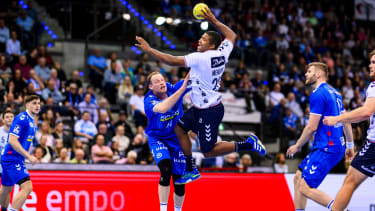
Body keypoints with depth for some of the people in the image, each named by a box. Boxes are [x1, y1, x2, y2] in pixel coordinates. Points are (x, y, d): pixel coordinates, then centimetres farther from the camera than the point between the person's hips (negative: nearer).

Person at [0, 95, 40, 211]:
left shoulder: (31, 121, 15)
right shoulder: (21, 118, -15)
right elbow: (12, 140, -22)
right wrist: (29, 156, -23)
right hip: (12, 158, -10)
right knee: (27, 187, -21)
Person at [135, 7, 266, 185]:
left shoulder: (200, 58, -23)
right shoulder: (222, 54, -2)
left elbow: (173, 61, -22)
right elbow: (231, 36, 18)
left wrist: (148, 49, -15)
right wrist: (214, 21, 20)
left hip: (209, 112, -9)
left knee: (208, 151, 1)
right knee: (179, 128, 14)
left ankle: (247, 144, 3)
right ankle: (190, 170, 21)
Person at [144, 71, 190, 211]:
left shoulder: (174, 89, -11)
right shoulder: (149, 101, -23)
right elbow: (162, 108, -44)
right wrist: (182, 89, -50)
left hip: (177, 139, 3)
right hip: (157, 139, -3)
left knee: (179, 180, 2)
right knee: (166, 170, -28)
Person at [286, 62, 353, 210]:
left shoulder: (318, 94, -13)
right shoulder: (334, 93, 16)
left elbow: (312, 127, -15)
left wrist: (297, 146, -3)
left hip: (327, 149, -10)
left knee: (306, 188, -12)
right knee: (298, 177, 14)